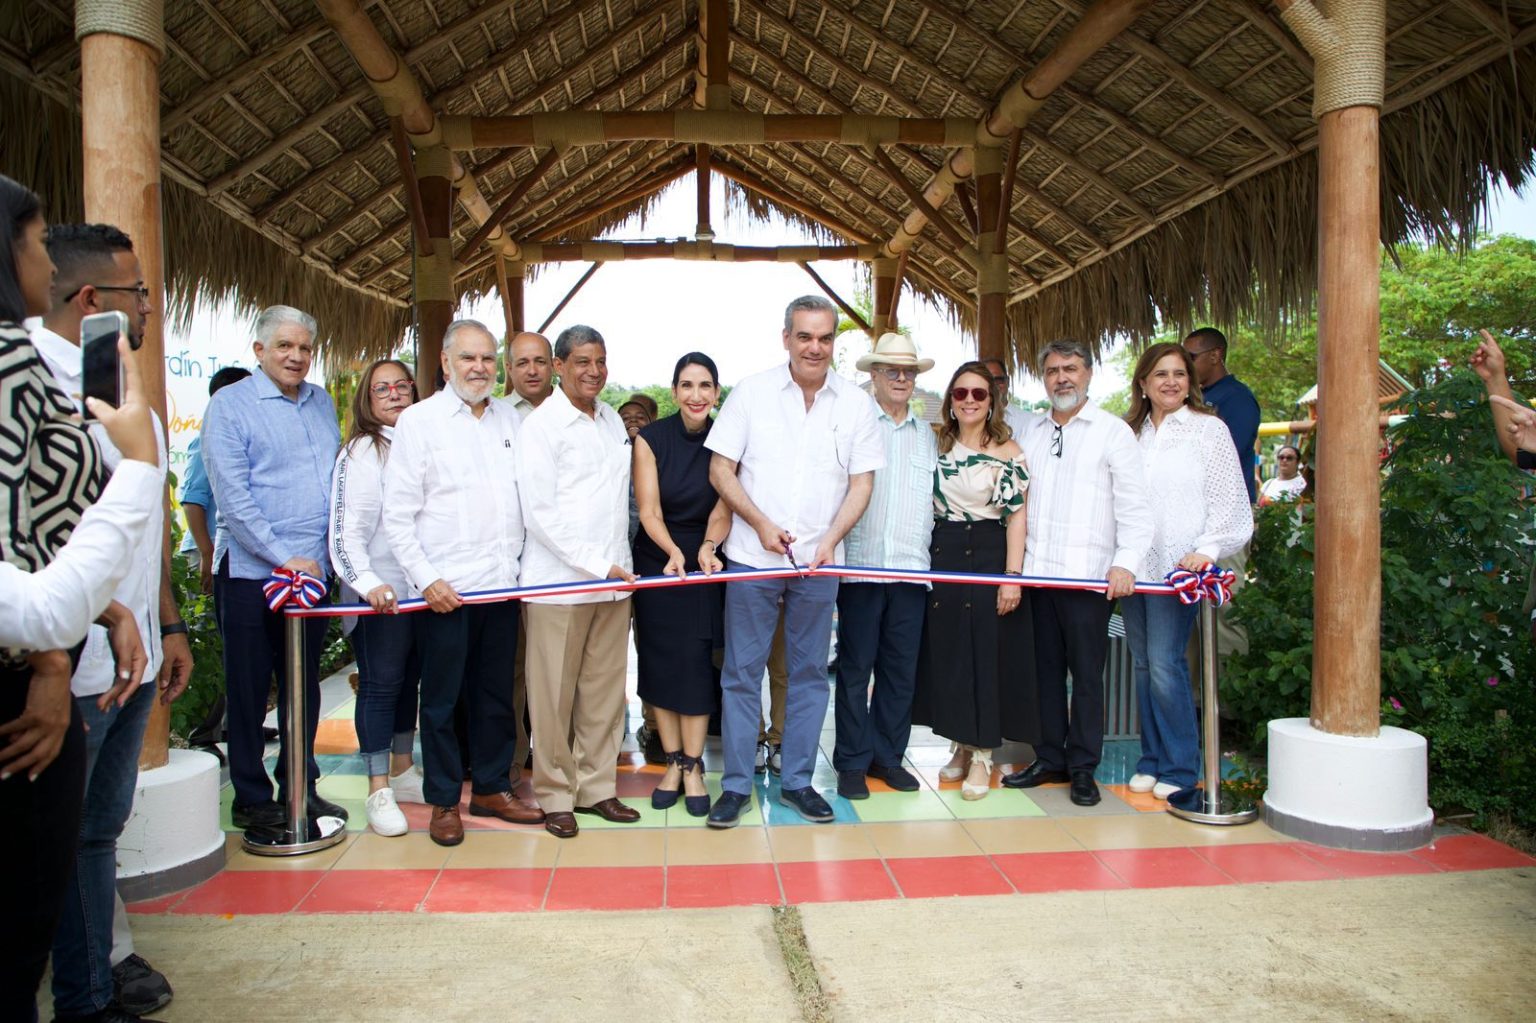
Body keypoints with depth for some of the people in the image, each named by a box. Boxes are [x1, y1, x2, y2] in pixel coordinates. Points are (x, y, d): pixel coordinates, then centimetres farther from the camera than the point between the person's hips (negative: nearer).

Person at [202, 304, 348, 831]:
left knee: (304, 684, 13)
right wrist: (285, 558, -17)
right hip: (252, 571, -5)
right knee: (250, 688, 5)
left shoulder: (321, 402, 11)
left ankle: (300, 788, 25)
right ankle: (251, 798, 18)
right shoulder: (229, 405, -6)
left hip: (312, 569, 5)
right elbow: (232, 496, -13)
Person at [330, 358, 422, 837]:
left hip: (423, 587, 5)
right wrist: (368, 582, -27)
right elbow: (347, 531, -14)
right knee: (380, 684, -1)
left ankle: (402, 773, 28)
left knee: (409, 680, 14)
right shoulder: (360, 452, -6)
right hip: (380, 594, -5)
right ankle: (378, 792, 8)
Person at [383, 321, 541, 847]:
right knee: (441, 699, 6)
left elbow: (528, 497, 11)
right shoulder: (418, 420, -2)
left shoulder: (512, 420, 10)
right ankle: (444, 802, 20)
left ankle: (491, 788, 28)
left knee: (496, 694, 14)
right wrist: (427, 579, -12)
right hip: (444, 589, -4)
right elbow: (397, 514, -5)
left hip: (503, 584, 4)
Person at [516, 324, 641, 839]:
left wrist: (619, 561, 10)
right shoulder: (541, 425, -5)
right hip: (559, 580, -6)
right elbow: (541, 512, -11)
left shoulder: (614, 421, 14)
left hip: (614, 579, 6)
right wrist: (596, 565, -14)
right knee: (554, 694, 3)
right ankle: (555, 796, 16)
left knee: (606, 690, 10)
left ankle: (596, 787, 22)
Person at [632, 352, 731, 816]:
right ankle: (672, 762, 17)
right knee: (660, 662, 4)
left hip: (704, 566, 0)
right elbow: (649, 511, -11)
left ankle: (693, 766, 11)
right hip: (656, 561, 0)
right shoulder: (650, 439, -8)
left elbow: (723, 508, -8)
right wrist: (673, 551, -29)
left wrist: (707, 547, -28)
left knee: (697, 663, -2)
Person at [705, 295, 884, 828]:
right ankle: (736, 784, 16)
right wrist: (762, 524, -11)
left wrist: (831, 539, -11)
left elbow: (861, 482, 3)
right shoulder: (752, 391, -1)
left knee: (809, 673, 10)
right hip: (752, 557, -1)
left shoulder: (855, 403, 3)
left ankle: (797, 781, 24)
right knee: (742, 673, 3)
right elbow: (720, 468, 0)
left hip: (819, 562, 2)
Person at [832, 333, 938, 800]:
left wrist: (930, 557, 9)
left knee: (901, 669, 9)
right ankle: (852, 762, 13)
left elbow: (935, 500, 16)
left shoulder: (927, 435, 15)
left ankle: (888, 756, 22)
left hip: (912, 568, 4)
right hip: (861, 565, -4)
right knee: (855, 668, 3)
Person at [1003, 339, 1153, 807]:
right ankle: (1050, 759, 20)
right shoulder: (1031, 435, 16)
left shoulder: (1114, 431, 2)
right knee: (1045, 668, 10)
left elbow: (1135, 506, -4)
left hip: (1089, 575, -4)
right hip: (1037, 571, 5)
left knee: (1086, 672, 1)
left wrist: (1126, 562, -16)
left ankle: (1083, 768, 12)